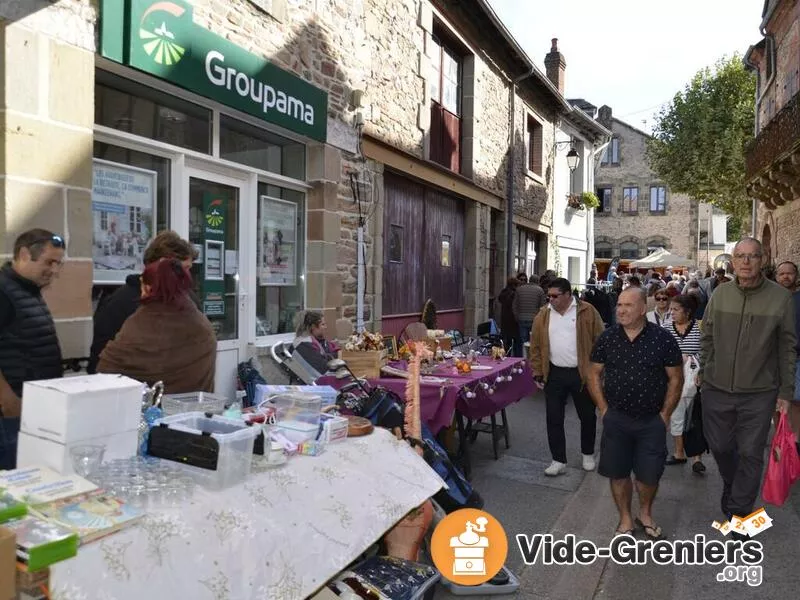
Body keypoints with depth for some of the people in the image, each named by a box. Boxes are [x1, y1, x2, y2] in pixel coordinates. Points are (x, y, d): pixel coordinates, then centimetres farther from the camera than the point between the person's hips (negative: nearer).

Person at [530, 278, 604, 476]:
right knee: (554, 418, 4)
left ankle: (588, 454, 35)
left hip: (582, 374, -2)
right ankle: (559, 460, 17)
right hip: (554, 374, 2)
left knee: (587, 416, 13)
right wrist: (537, 371, 1)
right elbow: (536, 346, 6)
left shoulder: (587, 311, -6)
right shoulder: (543, 315, 2)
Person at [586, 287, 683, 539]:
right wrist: (604, 409, -1)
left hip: (652, 421, -1)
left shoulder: (663, 338, -9)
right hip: (616, 419, 1)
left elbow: (675, 379, -2)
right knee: (618, 472, 10)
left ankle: (645, 514, 38)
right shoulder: (607, 338, -4)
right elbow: (594, 374, 4)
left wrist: (665, 414, -3)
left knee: (649, 474, 9)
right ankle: (625, 519, 32)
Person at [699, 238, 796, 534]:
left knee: (750, 454, 7)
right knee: (720, 446, 16)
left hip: (759, 393, -2)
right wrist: (704, 374, 8)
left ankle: (739, 513, 23)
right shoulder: (720, 294, -2)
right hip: (716, 390, 2)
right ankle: (731, 486, 45)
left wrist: (786, 392, -1)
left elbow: (787, 348, -2)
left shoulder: (780, 297, -8)